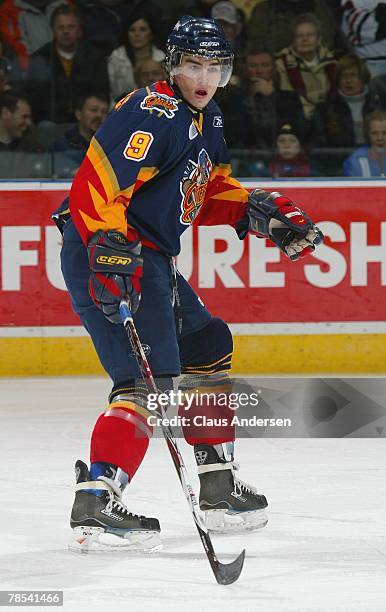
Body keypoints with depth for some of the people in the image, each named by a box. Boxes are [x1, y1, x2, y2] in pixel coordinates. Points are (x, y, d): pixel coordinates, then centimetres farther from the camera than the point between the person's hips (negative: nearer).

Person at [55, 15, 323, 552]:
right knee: (149, 380, -20)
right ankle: (94, 506, -26)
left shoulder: (205, 120, 15)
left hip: (151, 257, 11)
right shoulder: (153, 114, -18)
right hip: (108, 259, -11)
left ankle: (219, 487, 31)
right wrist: (111, 249, -38)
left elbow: (209, 190, 26)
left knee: (208, 348, 22)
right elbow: (96, 185, -28)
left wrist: (259, 210, 9)